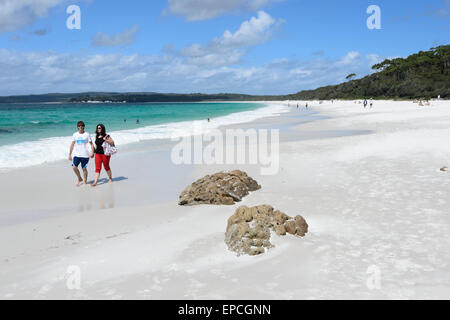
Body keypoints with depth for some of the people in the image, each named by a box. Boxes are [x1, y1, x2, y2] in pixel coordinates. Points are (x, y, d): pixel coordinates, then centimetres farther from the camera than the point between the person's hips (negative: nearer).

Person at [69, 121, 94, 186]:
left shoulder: (87, 134, -1)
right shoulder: (75, 134, 8)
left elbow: (91, 144, 2)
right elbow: (72, 145, 13)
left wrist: (92, 153, -10)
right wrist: (70, 154, 11)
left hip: (85, 155, -3)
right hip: (76, 154, 3)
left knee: (84, 168, 0)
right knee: (74, 167, -10)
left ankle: (85, 181, 16)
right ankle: (79, 179, 12)